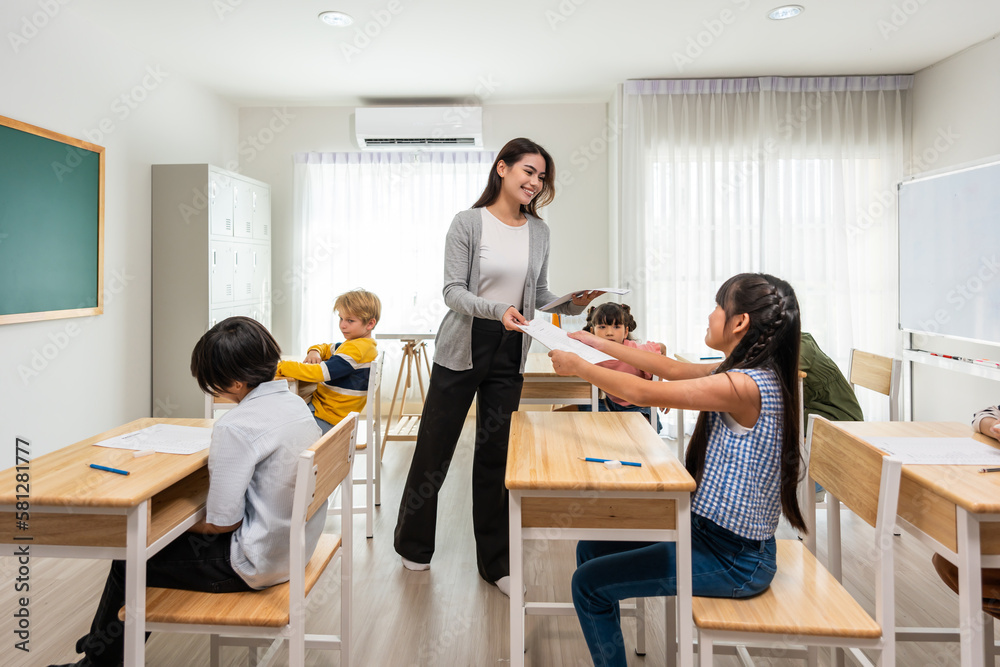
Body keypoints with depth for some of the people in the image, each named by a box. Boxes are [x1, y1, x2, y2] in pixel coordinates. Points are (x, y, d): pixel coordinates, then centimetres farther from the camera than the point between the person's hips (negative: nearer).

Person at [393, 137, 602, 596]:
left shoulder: (539, 231, 8)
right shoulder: (468, 222, -6)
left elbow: (539, 295, 13)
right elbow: (452, 291, -12)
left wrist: (573, 305, -6)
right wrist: (497, 310, -28)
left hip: (510, 353, 3)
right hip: (462, 348, -3)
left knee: (496, 455, 9)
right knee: (435, 446, 8)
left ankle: (495, 562, 23)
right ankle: (413, 545, 31)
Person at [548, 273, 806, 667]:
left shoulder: (743, 387, -27)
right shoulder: (750, 373, 1)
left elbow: (642, 393, -25)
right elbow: (674, 369, 9)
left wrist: (576, 365, -11)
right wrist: (598, 344, 12)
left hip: (733, 561, -9)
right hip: (709, 531, 9)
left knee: (589, 583, -2)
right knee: (592, 550, 15)